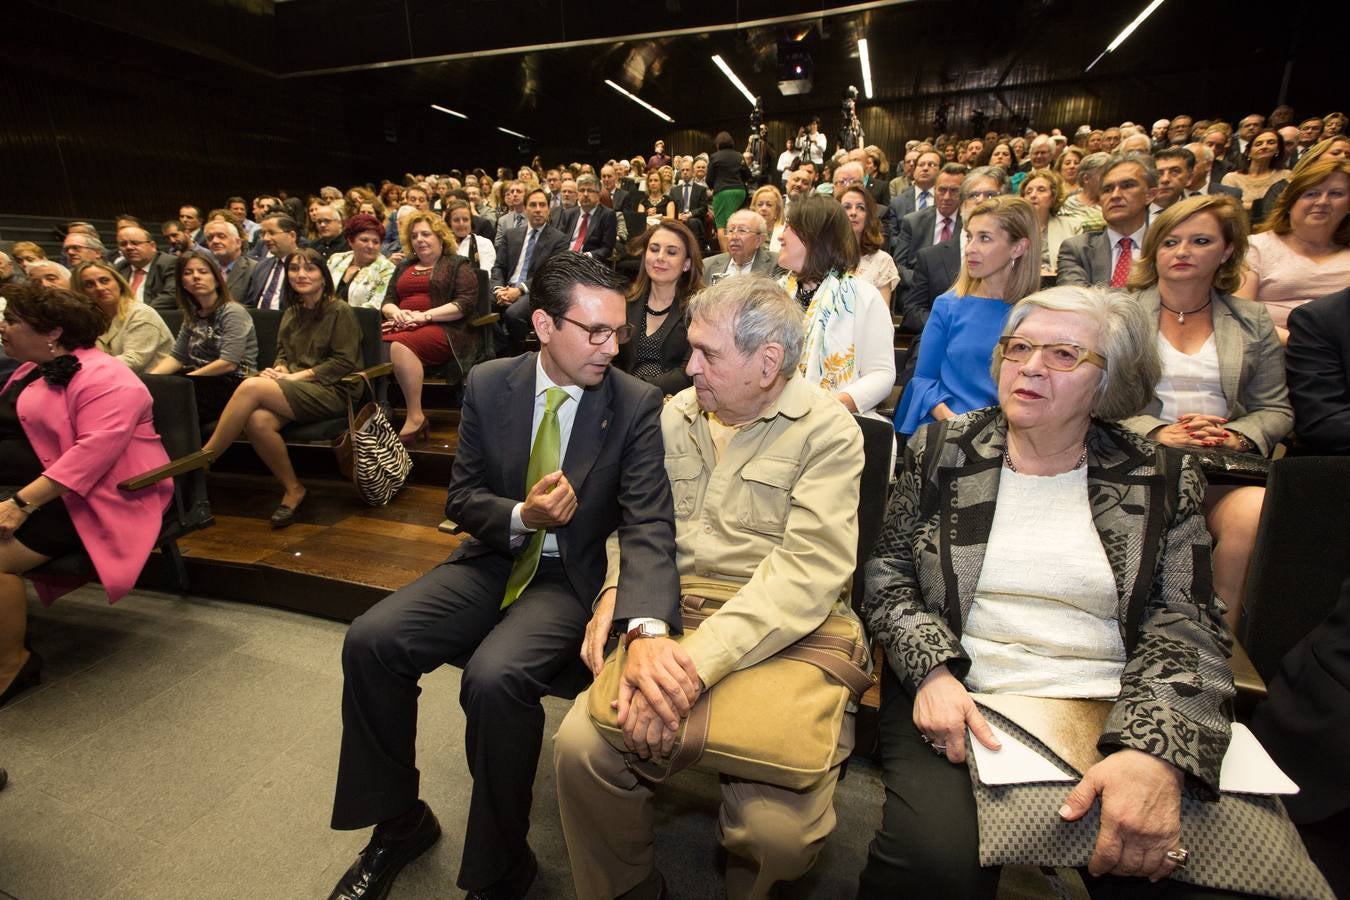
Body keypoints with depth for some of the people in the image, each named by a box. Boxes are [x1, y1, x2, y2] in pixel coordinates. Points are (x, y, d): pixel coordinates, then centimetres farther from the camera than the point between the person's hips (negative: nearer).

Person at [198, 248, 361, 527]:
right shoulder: (291, 313, 20)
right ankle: (292, 489, -10)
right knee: (257, 421, -28)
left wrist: (298, 376, -13)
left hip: (332, 392, -6)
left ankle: (202, 460, -14)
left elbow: (344, 363, -8)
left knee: (251, 386, -28)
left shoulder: (339, 311, -2)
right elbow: (283, 354, 24)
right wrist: (280, 370, -1)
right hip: (294, 390, 6)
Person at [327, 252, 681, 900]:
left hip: (573, 578, -4)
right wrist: (521, 516, -18)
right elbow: (461, 497, 5)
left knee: (495, 676, -29)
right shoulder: (488, 385, -2)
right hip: (494, 560, 5)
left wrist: (648, 627, -39)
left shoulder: (637, 405, -13)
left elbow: (649, 527, -21)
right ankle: (399, 822, 14)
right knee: (369, 641, -13)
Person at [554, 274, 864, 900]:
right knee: (578, 746, -18)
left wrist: (697, 661, -25)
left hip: (780, 633, -3)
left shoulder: (827, 431, -5)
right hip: (670, 617, 4)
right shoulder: (675, 415, 12)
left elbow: (808, 568, -16)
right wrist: (617, 592, -9)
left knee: (778, 830, -21)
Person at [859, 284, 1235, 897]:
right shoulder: (939, 451, 5)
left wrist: (1157, 751, -18)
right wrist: (931, 671, -13)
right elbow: (888, 572, 4)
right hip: (958, 700, -1)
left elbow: (1185, 627, -1)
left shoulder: (1161, 479, 6)